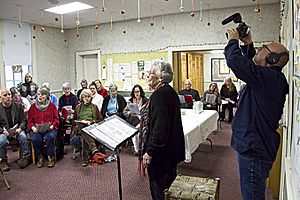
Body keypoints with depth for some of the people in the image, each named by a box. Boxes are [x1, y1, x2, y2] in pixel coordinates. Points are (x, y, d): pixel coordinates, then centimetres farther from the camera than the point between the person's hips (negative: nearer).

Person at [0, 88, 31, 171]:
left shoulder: (18, 106, 6)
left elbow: (24, 120, 7)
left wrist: (20, 128, -12)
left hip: (17, 130, 0)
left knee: (23, 137, -30)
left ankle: (26, 157, -14)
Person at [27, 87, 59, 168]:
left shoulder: (52, 105, 9)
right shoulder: (33, 106, 12)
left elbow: (56, 118, 8)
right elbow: (30, 120, 11)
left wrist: (52, 125, -10)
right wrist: (32, 127, -8)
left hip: (49, 129, -1)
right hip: (36, 129, 1)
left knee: (49, 137, -33)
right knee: (35, 139, -30)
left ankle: (51, 157, -14)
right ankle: (40, 158, -9)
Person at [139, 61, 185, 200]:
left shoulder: (159, 94, -21)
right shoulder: (171, 91, 7)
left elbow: (159, 127, -26)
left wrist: (149, 152, -22)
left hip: (159, 151, -9)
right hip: (171, 148, 10)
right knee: (168, 184, 22)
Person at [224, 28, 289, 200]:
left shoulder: (269, 77, -23)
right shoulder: (271, 77, 9)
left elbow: (235, 61, -30)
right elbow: (251, 65, 27)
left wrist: (233, 40, -10)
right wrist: (248, 44, 16)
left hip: (254, 150, -10)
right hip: (254, 147, 10)